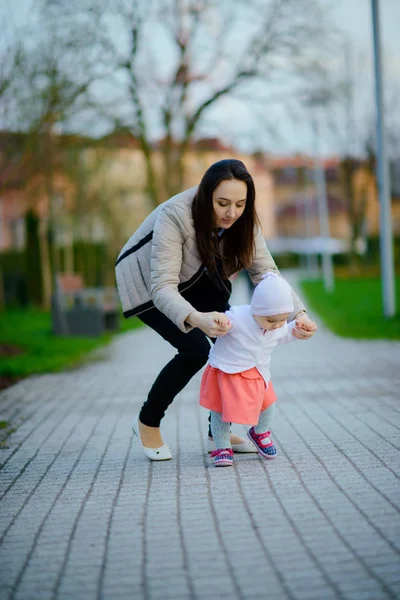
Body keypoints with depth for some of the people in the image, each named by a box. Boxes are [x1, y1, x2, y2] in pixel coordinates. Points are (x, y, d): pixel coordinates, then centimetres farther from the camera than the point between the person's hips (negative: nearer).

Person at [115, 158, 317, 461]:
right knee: (195, 347, -22)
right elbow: (162, 287, -43)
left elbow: (267, 273, -21)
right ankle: (147, 422, 0)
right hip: (146, 284, -6)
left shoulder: (242, 221, -20)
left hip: (194, 282, 6)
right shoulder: (174, 216, -37)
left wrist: (298, 312, -40)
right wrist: (197, 318, -62)